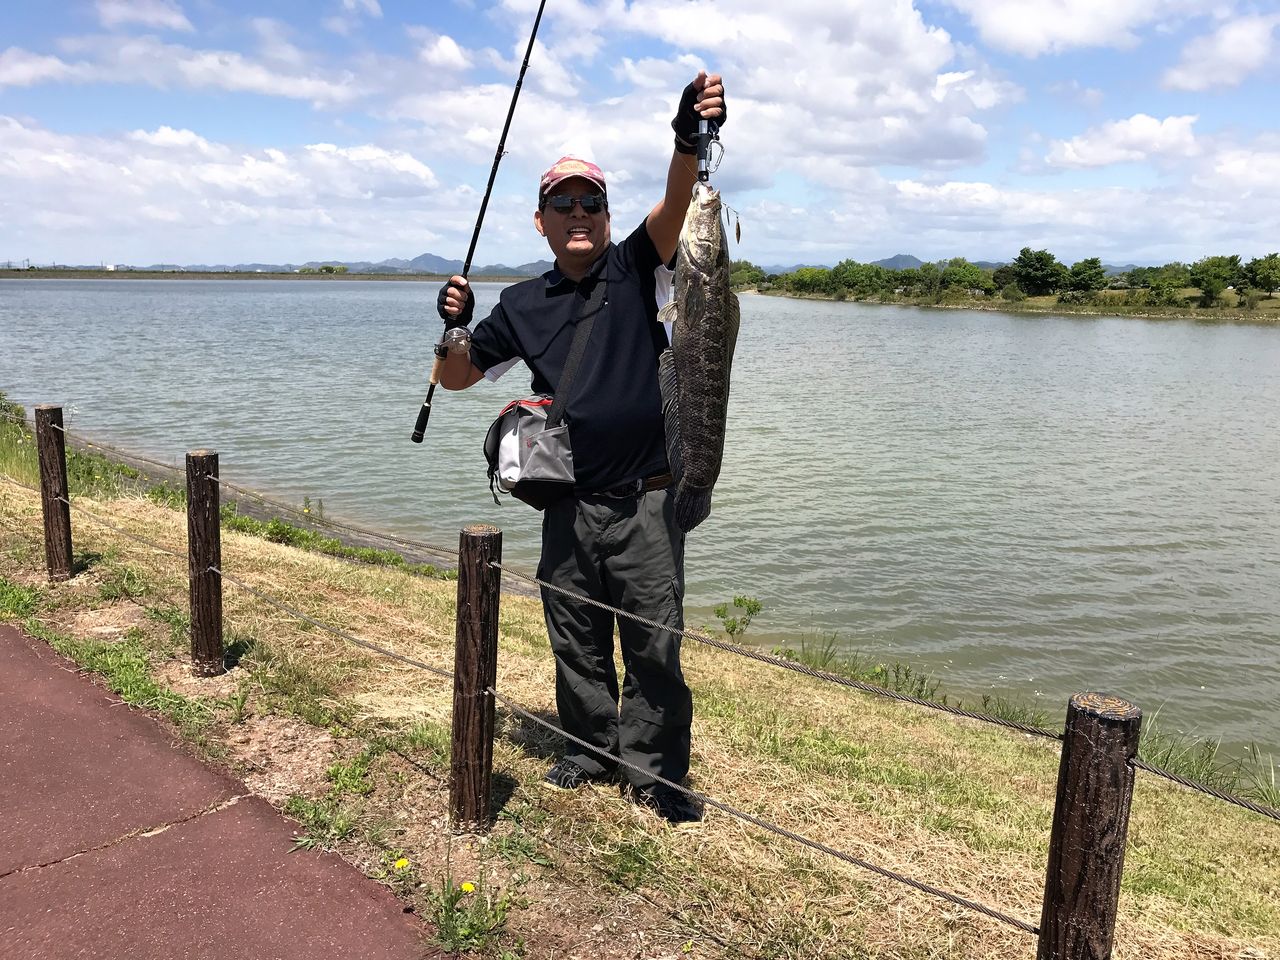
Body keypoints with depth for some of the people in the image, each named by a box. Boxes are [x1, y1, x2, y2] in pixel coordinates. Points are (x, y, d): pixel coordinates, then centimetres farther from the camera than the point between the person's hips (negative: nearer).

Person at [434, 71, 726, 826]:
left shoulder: (635, 270, 2)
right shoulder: (524, 305, 9)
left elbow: (675, 206, -18)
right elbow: (458, 377, 15)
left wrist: (690, 138, -36)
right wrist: (455, 327, -6)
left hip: (645, 500, -3)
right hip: (569, 504, 3)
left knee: (655, 641, 2)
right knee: (576, 642, 14)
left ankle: (652, 768, 19)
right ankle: (591, 751, 33)